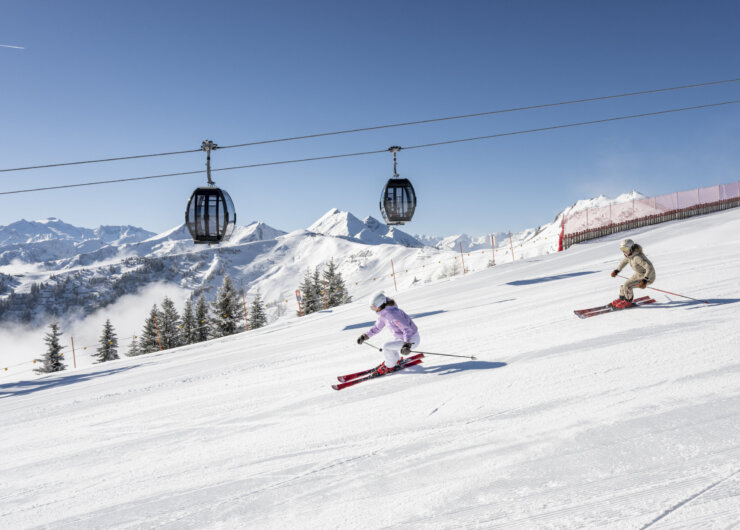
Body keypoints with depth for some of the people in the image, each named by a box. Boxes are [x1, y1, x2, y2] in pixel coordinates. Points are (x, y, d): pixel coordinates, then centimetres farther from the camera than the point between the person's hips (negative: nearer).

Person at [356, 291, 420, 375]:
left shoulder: (392, 314, -31)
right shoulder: (383, 313, -3)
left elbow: (407, 329, -33)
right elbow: (377, 327, 14)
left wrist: (407, 345, -43)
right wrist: (365, 336, 12)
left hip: (411, 339, -9)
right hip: (403, 337, 9)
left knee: (386, 347, -10)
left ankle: (389, 366, 13)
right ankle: (396, 360, 45)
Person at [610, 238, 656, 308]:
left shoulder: (638, 257, -35)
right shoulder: (629, 254, -8)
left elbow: (650, 268, -39)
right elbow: (624, 261, 15)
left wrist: (645, 280, -47)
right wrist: (616, 271, 9)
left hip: (648, 276, -9)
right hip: (639, 274, 9)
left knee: (627, 286, -18)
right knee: (623, 286, 6)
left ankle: (628, 302, 8)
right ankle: (621, 299, 34)